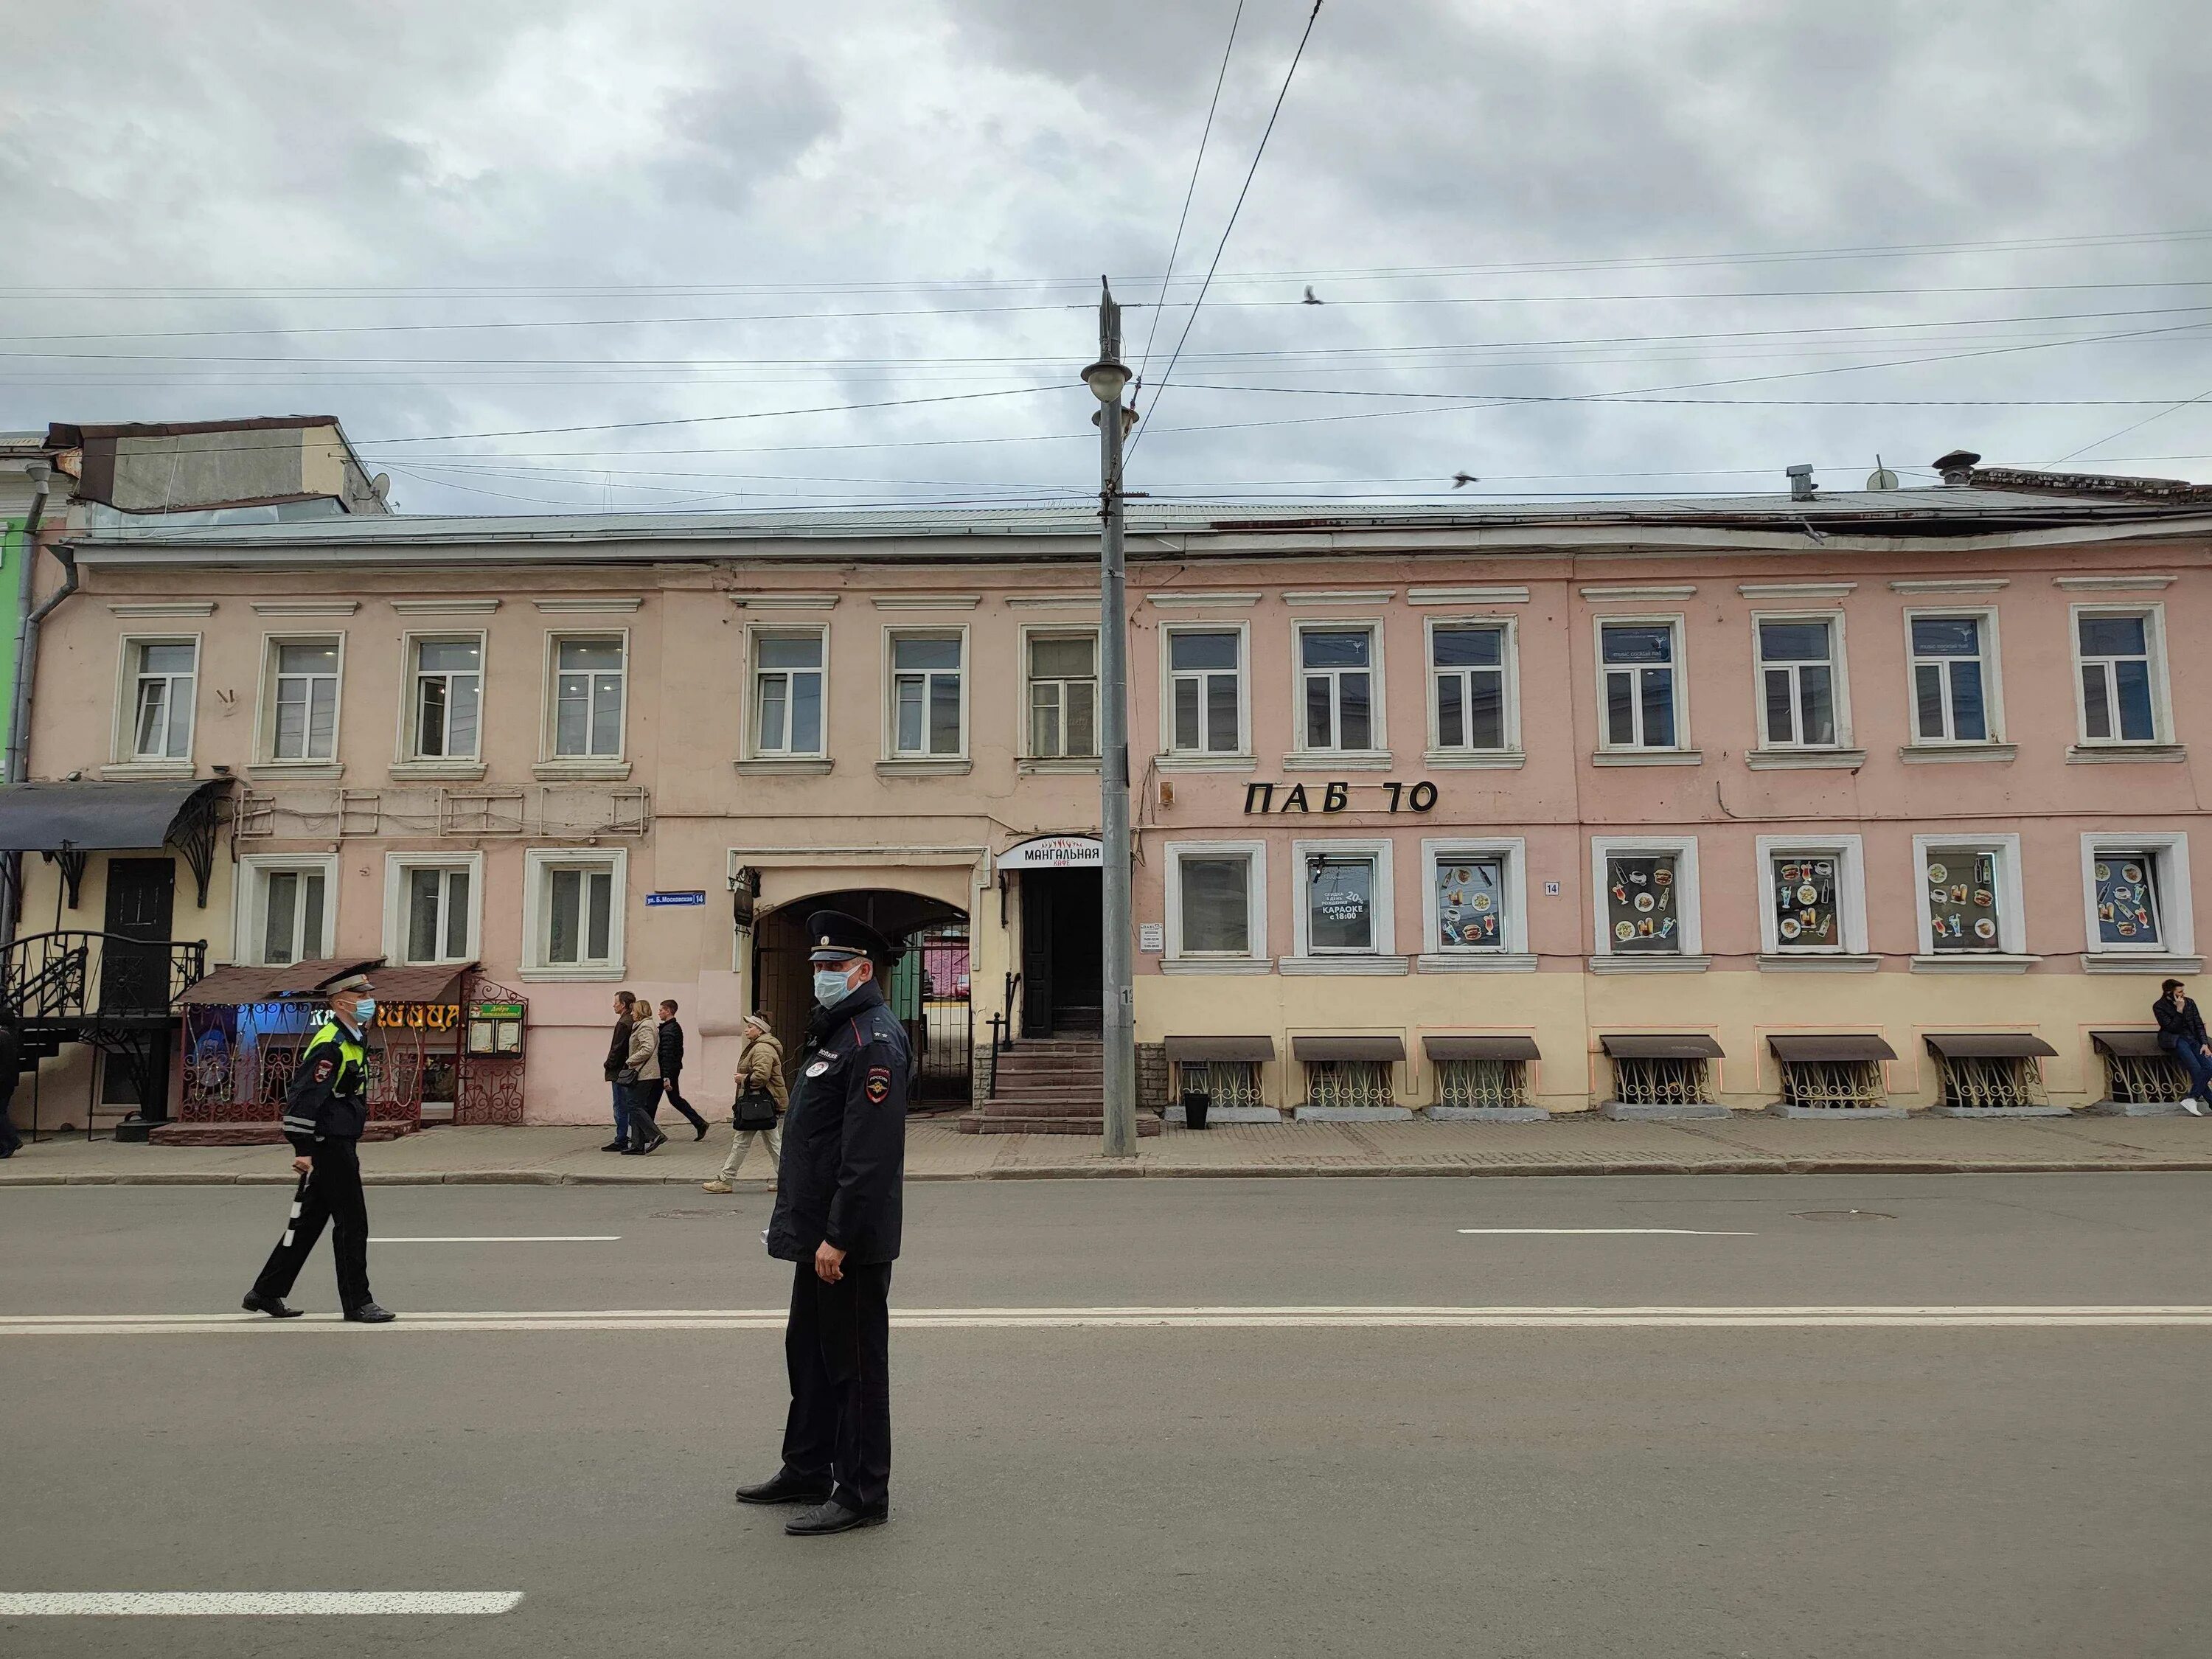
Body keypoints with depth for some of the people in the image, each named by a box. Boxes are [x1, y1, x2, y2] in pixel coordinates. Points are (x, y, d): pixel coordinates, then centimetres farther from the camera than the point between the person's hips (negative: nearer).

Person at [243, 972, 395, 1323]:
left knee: (309, 1221, 15)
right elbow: (304, 1097, -22)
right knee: (352, 1224, -4)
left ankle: (266, 1293, 24)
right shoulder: (330, 1045, -17)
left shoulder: (354, 1042, 16)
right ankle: (357, 1303, 3)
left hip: (340, 1146, 10)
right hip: (330, 1147, -10)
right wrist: (302, 1149, -23)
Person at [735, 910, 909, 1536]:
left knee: (855, 1363, 1)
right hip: (821, 1233, 11)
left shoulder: (874, 1043, -19)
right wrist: (802, 1225, 20)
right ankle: (807, 1471, 35)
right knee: (809, 1352, 20)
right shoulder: (837, 1033, 15)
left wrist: (837, 1238, -24)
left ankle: (861, 1493, 13)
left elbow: (870, 1155, -25)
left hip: (853, 1241, -11)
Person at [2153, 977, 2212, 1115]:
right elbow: (2172, 1028, -12)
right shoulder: (2159, 1007, -4)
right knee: (2196, 1069, -25)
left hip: (2193, 1039, 5)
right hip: (2175, 1040, -5)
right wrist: (2179, 1010, -17)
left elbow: (2199, 1024, 9)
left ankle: (2190, 1098, -19)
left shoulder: (2189, 1002, 10)